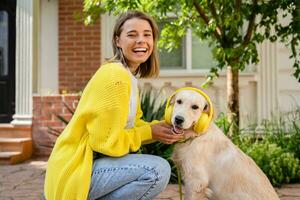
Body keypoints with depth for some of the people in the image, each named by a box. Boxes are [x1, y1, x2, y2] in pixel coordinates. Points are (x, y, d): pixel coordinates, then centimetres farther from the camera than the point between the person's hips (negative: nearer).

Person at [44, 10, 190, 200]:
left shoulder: (129, 76, 10)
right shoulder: (116, 76, -20)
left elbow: (131, 124, 10)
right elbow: (107, 141, -20)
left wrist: (159, 127, -5)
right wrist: (149, 133, -10)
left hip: (91, 163, 10)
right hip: (75, 170, -10)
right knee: (158, 170, -22)